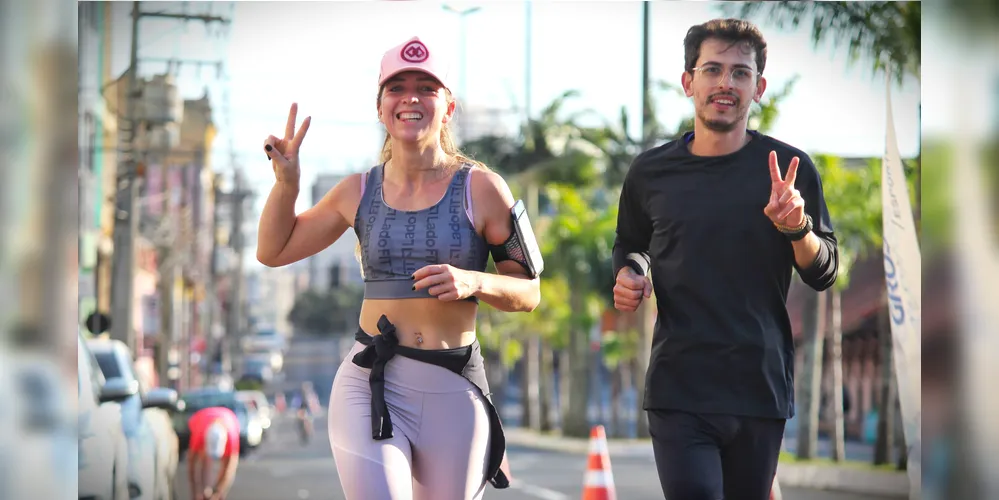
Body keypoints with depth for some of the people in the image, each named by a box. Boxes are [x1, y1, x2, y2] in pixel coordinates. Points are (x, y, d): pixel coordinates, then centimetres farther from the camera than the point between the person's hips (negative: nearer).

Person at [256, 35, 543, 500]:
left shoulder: (481, 189, 0)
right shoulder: (358, 191, 7)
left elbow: (529, 293, 3)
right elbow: (273, 251, 20)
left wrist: (473, 282, -16)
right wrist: (287, 181, 5)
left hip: (454, 391, 0)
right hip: (370, 387, 1)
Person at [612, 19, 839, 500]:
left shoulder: (788, 167, 0)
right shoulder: (651, 172, 4)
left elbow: (824, 273, 3)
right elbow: (630, 244, 24)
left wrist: (796, 228, -16)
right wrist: (629, 274, 1)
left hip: (761, 388, 0)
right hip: (678, 389, 0)